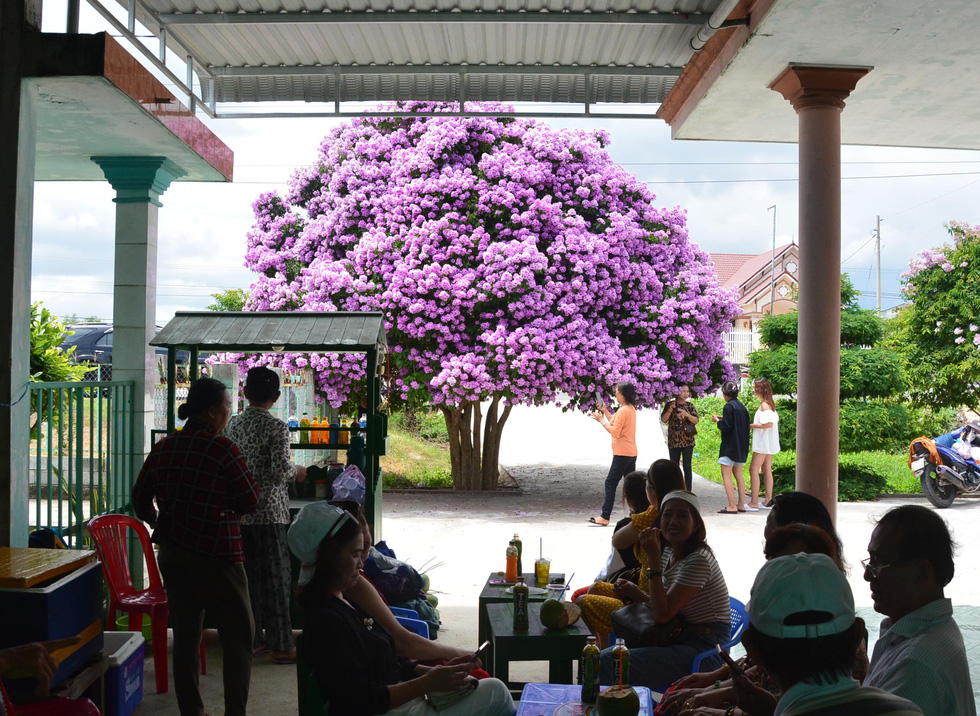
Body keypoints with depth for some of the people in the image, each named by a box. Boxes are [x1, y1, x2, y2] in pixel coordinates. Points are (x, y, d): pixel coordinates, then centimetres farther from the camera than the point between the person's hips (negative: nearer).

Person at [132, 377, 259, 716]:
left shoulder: (163, 448, 4)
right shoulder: (222, 449, -16)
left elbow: (140, 499, 14)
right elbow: (250, 501, -9)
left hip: (171, 554, 7)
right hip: (216, 555, -6)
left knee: (185, 636, 13)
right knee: (238, 637, 5)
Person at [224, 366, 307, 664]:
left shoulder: (233, 425, 6)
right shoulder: (276, 427, -12)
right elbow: (280, 471, -18)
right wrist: (296, 471, 2)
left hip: (239, 513, 6)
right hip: (269, 512, -6)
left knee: (248, 576, 13)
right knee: (276, 578, 1)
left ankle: (252, 639, 20)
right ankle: (281, 645, 6)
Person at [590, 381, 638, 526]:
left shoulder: (623, 410, -16)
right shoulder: (631, 409, 14)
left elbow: (615, 431, -19)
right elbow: (615, 423, 21)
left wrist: (601, 420, -12)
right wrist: (604, 410, 19)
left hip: (622, 454, -10)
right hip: (631, 453, 10)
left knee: (610, 483, -8)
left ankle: (604, 517, -9)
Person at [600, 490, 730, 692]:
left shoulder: (698, 560, -20)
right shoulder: (668, 552, 9)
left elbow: (663, 614, -23)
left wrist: (654, 560, -23)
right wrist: (636, 594, -3)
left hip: (704, 647, -9)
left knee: (608, 662, -19)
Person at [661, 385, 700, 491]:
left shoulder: (690, 406, 6)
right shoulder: (670, 405, 4)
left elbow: (696, 421, 1)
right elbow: (663, 419, -2)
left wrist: (687, 415, -16)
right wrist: (670, 410, -17)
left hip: (687, 441, 0)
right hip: (673, 441, 0)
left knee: (687, 467, -2)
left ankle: (688, 491, 3)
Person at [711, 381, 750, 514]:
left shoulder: (729, 406, -15)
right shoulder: (741, 406, 9)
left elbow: (726, 427, -19)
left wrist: (717, 420, -1)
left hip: (730, 445, -9)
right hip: (741, 446, 9)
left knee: (726, 475, -5)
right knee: (738, 474, 15)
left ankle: (732, 506, -9)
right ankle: (741, 504, 16)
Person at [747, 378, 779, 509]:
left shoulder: (764, 404, -16)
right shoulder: (770, 403, 12)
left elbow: (768, 424, -25)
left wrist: (751, 425, -15)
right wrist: (754, 425, 11)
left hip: (763, 443, -10)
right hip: (769, 443, 10)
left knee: (754, 469, -7)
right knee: (766, 470, 12)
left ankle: (754, 502, -8)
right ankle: (768, 500, 14)